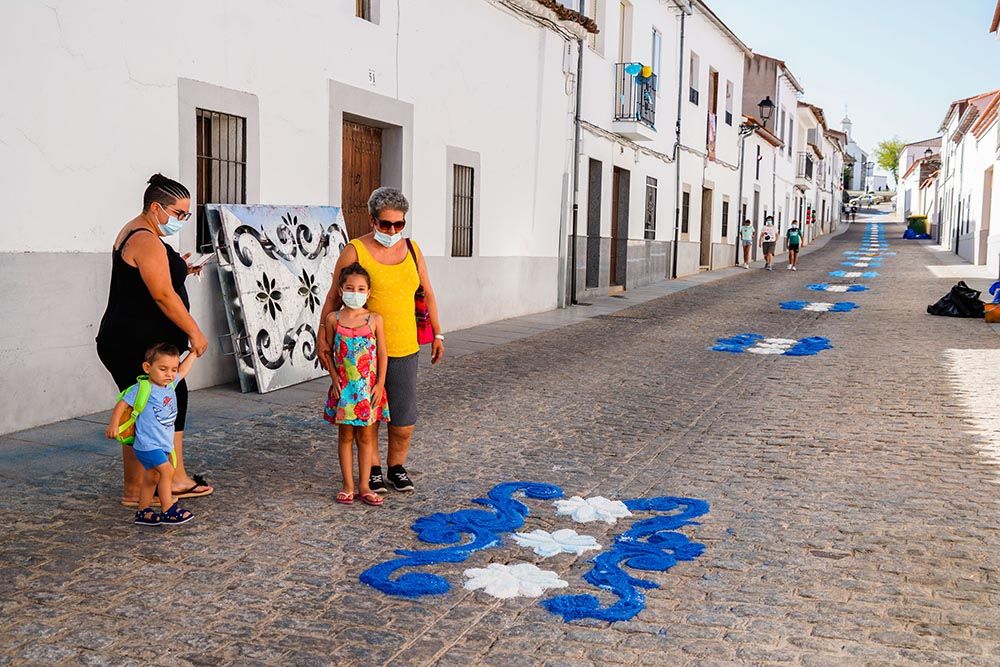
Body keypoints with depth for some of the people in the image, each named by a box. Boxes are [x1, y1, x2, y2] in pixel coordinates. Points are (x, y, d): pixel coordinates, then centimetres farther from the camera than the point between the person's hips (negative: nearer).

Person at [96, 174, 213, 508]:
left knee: (173, 402, 14)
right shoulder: (147, 241, -18)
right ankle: (134, 492, 9)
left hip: (134, 342, 11)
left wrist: (178, 269, 11)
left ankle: (177, 479, 21)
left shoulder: (135, 232, 16)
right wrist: (195, 332, -16)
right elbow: (163, 295, -22)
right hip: (137, 346, -11)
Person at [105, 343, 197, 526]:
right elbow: (122, 404, -11)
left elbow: (182, 370, 23)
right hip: (147, 444, -8)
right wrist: (113, 425, -18)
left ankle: (144, 512, 24)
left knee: (151, 477, 14)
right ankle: (169, 511, -11)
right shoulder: (142, 389, -13)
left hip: (163, 444, 8)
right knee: (167, 471, -16)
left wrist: (193, 353, 28)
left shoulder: (170, 385, 8)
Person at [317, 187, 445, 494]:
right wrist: (323, 337, -12)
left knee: (404, 419, 3)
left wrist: (437, 334, 15)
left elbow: (428, 293, 16)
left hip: (404, 348, 3)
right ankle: (372, 469, 26)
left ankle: (396, 466, 26)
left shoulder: (411, 249, 7)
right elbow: (333, 298, -5)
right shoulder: (355, 251, -6)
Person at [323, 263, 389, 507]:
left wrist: (380, 384, -5)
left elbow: (382, 354, -1)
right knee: (346, 435, 8)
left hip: (368, 386, 0)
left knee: (366, 436, 8)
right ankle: (348, 486, 16)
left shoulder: (374, 320, -3)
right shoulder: (333, 319, -2)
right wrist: (335, 379, -6)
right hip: (344, 386, 0)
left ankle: (364, 486, 16)